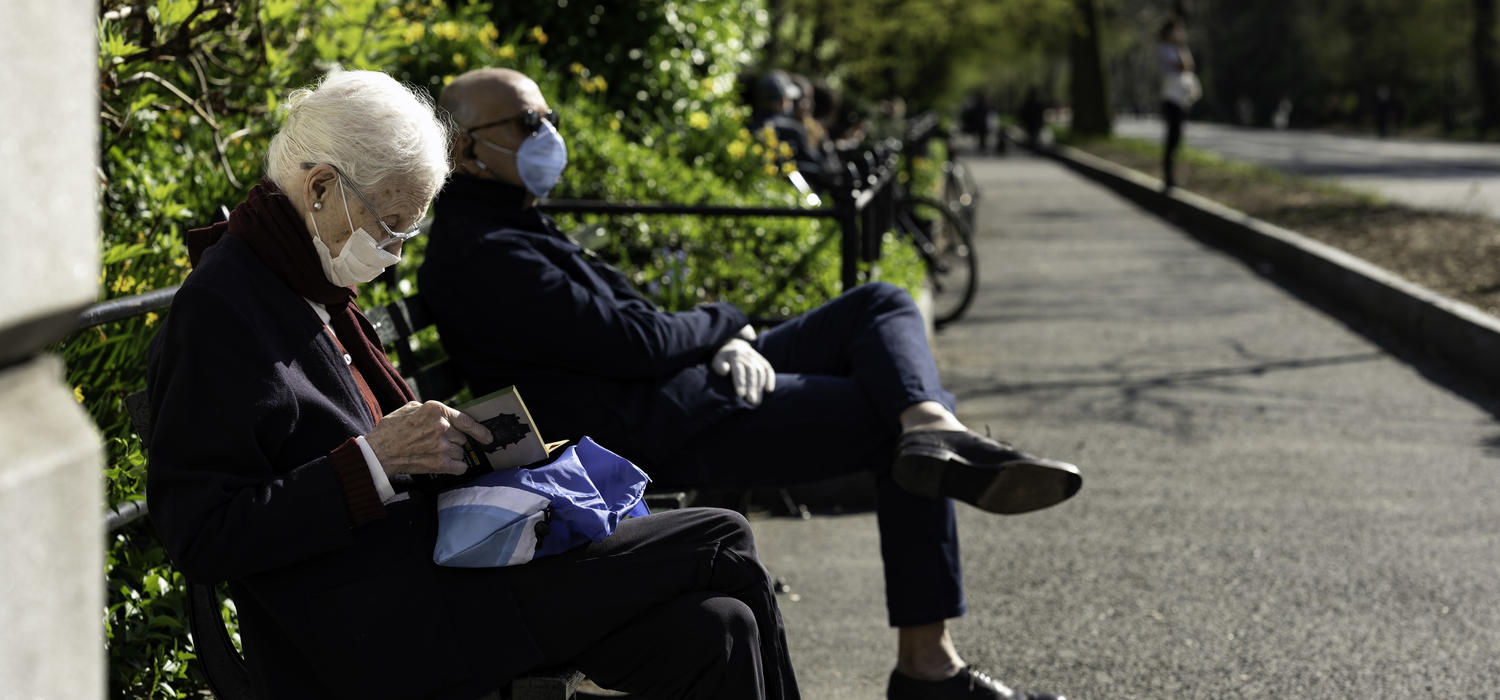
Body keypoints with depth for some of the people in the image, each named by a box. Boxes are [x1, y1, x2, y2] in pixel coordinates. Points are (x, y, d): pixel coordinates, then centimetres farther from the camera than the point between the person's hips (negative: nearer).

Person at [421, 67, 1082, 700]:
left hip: (700, 379, 11)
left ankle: (933, 433, -27)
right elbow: (631, 343, -21)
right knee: (894, 419, -5)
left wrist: (734, 347, -3)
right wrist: (725, 324, -1)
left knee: (883, 305, 1)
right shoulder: (481, 255, -16)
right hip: (669, 426, -11)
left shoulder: (514, 229, 19)